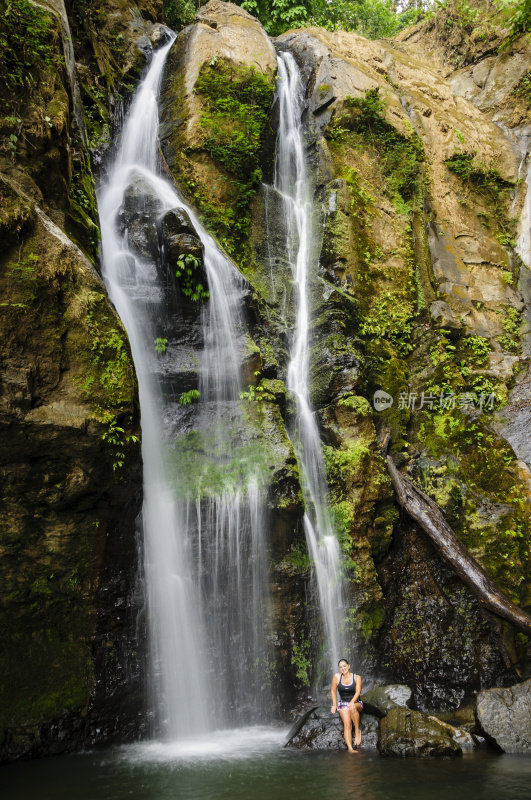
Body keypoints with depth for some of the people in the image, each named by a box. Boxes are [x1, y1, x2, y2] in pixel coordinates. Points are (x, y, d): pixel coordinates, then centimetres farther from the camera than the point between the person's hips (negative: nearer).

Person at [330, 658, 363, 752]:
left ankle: (358, 731, -21)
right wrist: (334, 705, 3)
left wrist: (352, 702, -28)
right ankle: (350, 748, -34)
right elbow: (333, 691, 12)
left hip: (356, 703, -1)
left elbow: (358, 691, -12)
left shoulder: (357, 677, 0)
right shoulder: (337, 676, 3)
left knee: (352, 707, -38)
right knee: (347, 724, -25)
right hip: (343, 704, 1)